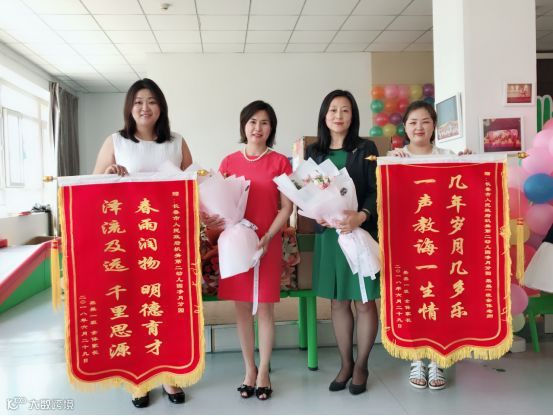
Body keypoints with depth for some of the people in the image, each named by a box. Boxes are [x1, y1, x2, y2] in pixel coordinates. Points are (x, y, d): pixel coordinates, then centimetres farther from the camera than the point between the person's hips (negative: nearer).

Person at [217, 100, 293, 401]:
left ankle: (263, 371, 20)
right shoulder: (229, 161, 6)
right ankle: (249, 369, 24)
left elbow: (286, 208, -2)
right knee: (241, 307, 8)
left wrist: (267, 238, -14)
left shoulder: (280, 162, 0)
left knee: (265, 308, 4)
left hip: (268, 244, -2)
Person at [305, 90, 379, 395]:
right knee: (338, 302, 11)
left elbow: (376, 191, -6)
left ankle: (361, 365, 23)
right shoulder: (314, 151, 8)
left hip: (362, 232, -3)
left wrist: (360, 217, -24)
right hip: (328, 234, 3)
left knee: (364, 301, 5)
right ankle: (345, 364, 28)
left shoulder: (365, 149, 0)